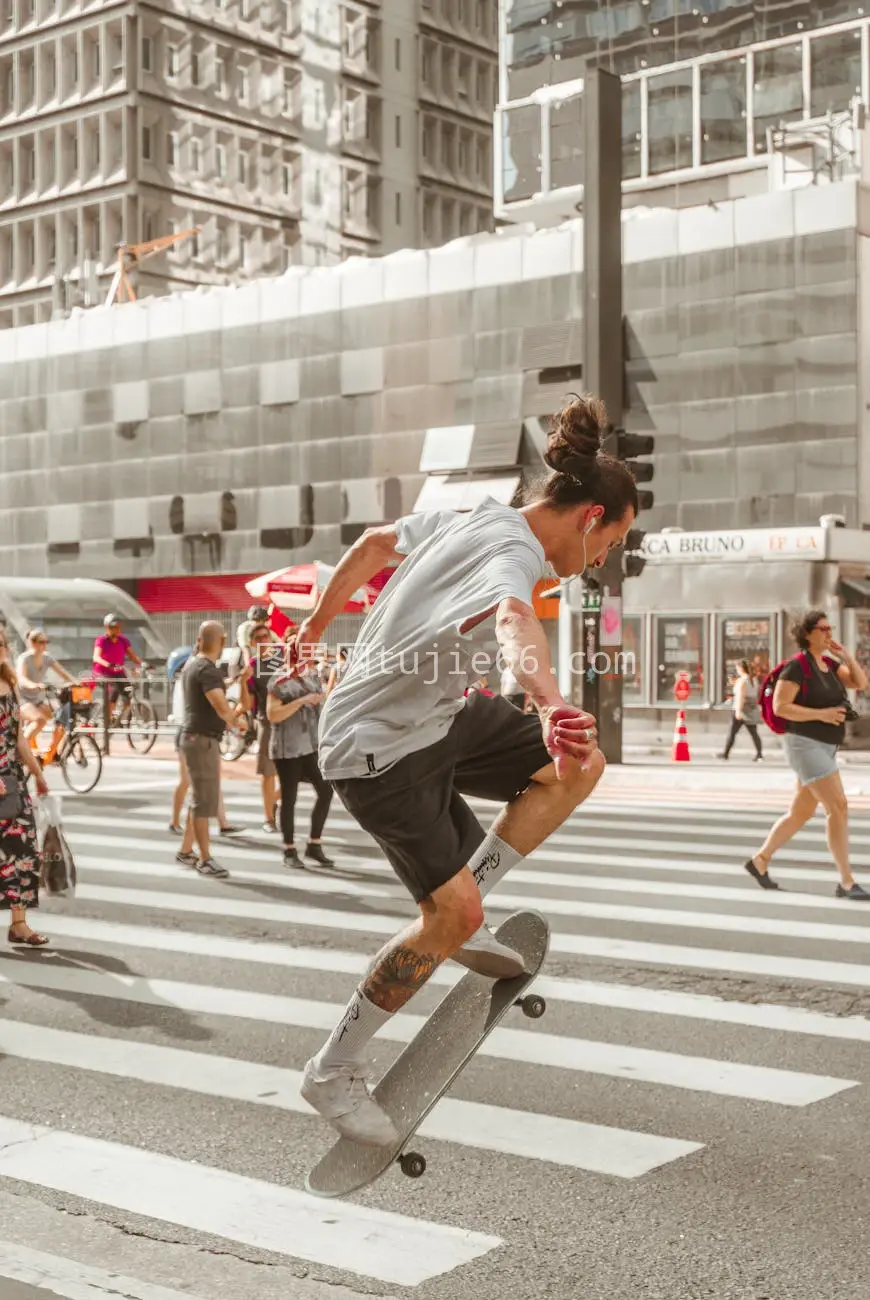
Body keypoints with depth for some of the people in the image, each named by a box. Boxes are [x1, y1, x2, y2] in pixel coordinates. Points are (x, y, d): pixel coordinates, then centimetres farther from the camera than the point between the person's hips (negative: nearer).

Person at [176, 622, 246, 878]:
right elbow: (222, 707, -31)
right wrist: (237, 721, -12)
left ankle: (185, 851, 26)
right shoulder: (207, 670, -20)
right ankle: (205, 859, 1)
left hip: (197, 737, 10)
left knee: (200, 797, 18)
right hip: (202, 740, -10)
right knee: (204, 801, -4)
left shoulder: (192, 664, 11)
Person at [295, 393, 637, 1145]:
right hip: (379, 749, -10)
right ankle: (335, 1073, 3)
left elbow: (374, 544, 18)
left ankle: (457, 919, 9)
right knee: (454, 913, -14)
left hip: (435, 715, 10)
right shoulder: (516, 554, -25)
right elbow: (514, 619, -51)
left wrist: (319, 621, 31)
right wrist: (552, 704, -71)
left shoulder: (469, 520, 4)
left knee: (578, 768, 3)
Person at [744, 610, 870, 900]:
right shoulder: (797, 666, -14)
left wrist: (845, 654, -5)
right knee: (839, 808, -15)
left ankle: (759, 860, 27)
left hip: (822, 748, 10)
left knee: (801, 813, 15)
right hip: (805, 745, -10)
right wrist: (821, 714, -22)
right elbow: (780, 707, -18)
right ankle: (847, 883, -11)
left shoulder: (828, 663, 12)